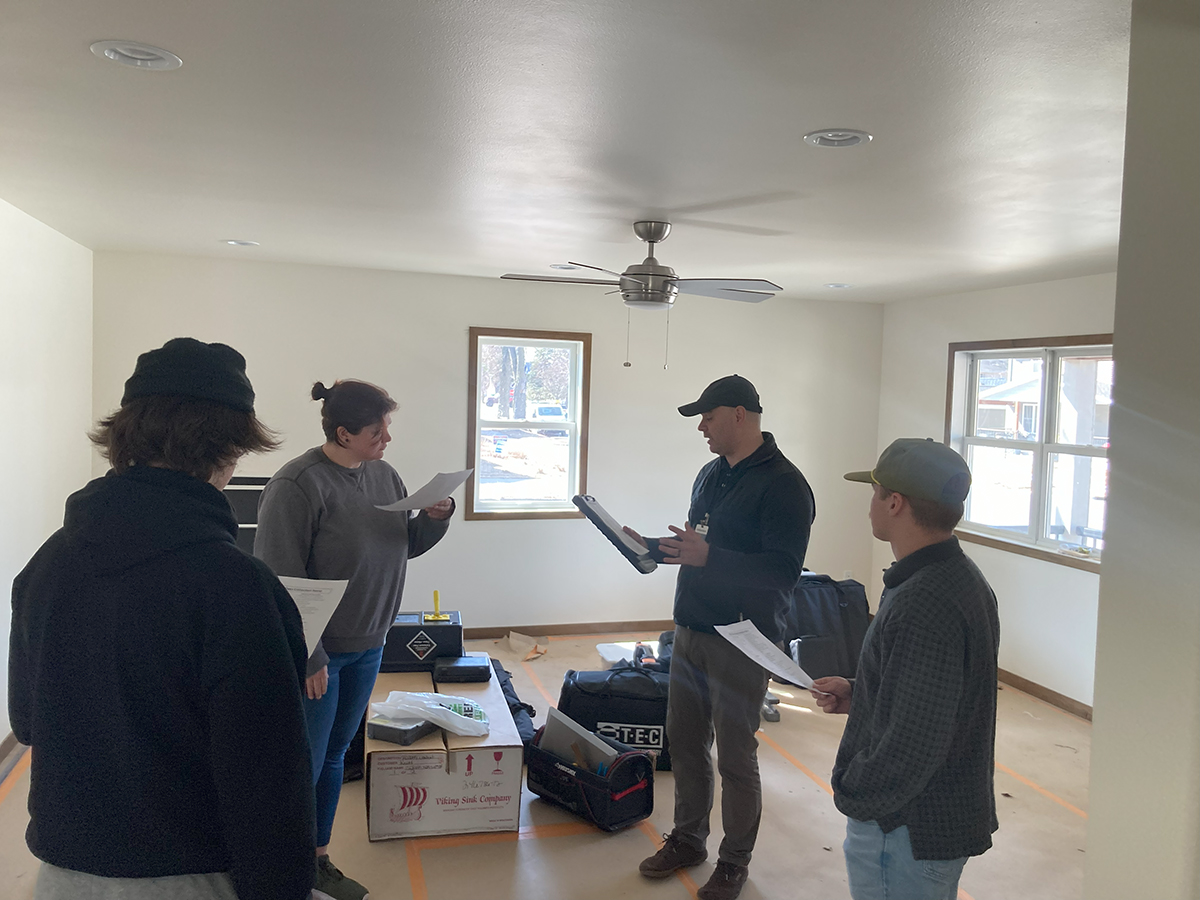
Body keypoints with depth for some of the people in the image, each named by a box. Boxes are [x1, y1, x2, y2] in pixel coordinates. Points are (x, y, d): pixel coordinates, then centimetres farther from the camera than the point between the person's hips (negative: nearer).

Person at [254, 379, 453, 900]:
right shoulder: (298, 484, -20)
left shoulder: (383, 474, 4)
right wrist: (307, 657, -20)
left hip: (367, 646, 7)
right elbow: (281, 580, -20)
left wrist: (435, 519, -7)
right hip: (315, 651, -7)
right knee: (303, 767, 5)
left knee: (334, 757, 19)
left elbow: (407, 546, 13)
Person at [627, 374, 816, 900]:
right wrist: (650, 547, 7)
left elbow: (783, 573, -22)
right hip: (690, 629, 8)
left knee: (735, 756, 5)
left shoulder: (783, 484, -15)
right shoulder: (711, 474, 12)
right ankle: (688, 841, 34)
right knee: (684, 741, 16)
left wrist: (709, 558, -30)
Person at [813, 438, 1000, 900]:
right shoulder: (960, 577, 4)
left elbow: (913, 744, -31)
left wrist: (853, 798, -16)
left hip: (909, 830, -10)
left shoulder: (923, 605, -30)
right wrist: (858, 696, 8)